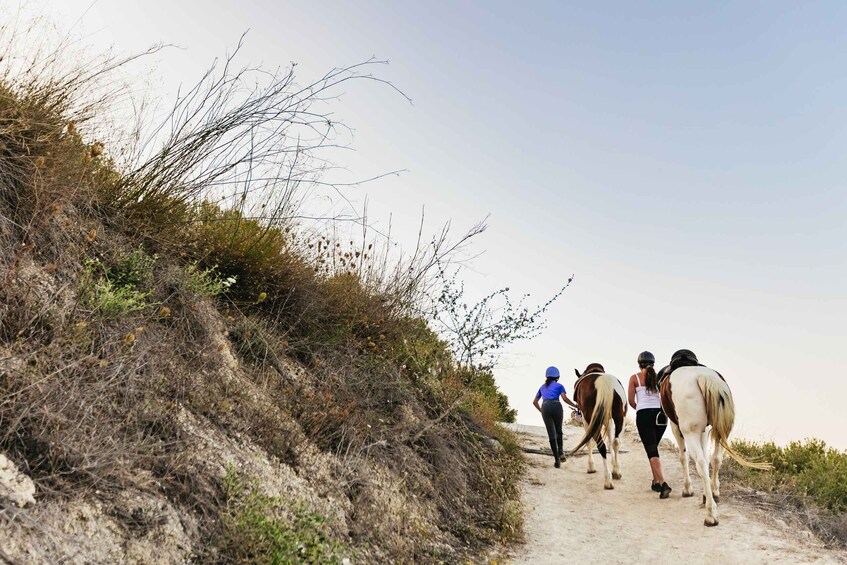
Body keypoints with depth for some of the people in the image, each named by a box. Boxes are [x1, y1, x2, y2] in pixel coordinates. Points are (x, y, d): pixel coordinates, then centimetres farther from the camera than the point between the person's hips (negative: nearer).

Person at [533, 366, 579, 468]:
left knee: (551, 434, 4)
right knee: (558, 430, 20)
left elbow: (534, 402, 27)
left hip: (545, 407, 2)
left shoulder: (542, 387, 26)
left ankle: (557, 460, 0)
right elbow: (565, 398, -2)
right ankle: (560, 453, 2)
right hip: (556, 406, -2)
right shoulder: (559, 386, 15)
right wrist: (575, 406, 7)